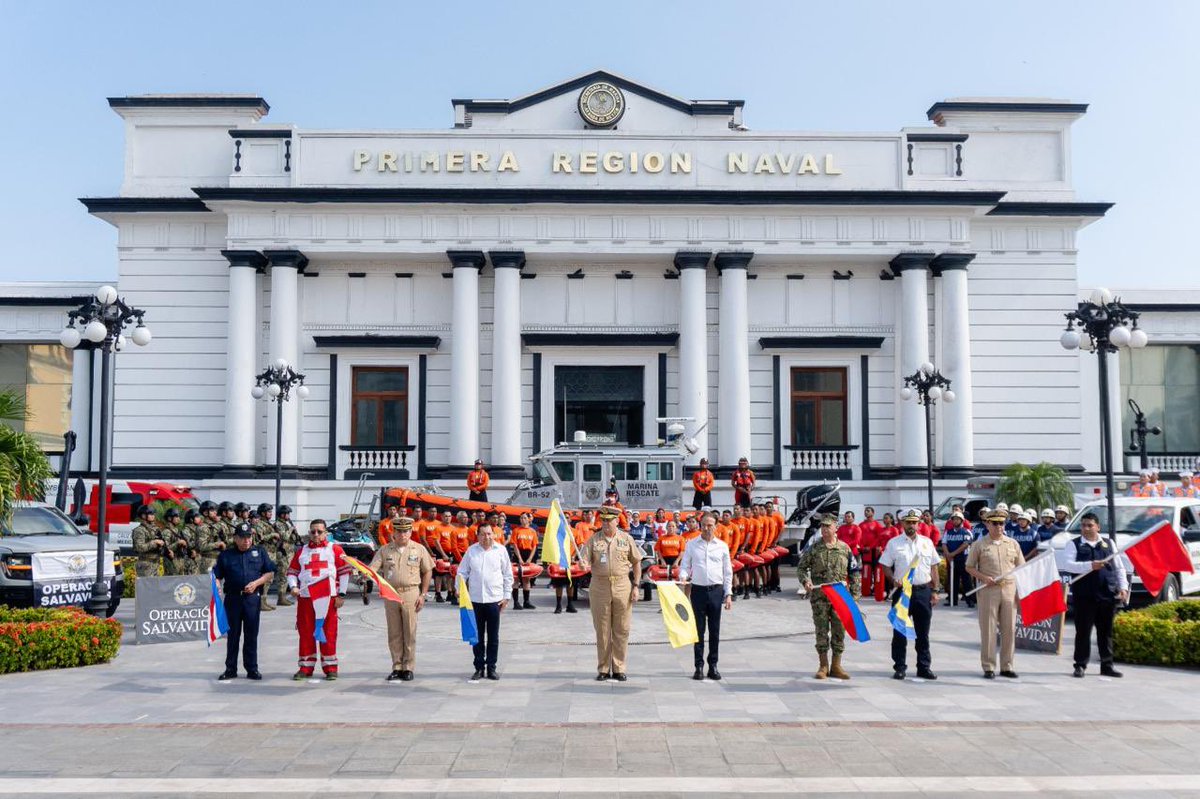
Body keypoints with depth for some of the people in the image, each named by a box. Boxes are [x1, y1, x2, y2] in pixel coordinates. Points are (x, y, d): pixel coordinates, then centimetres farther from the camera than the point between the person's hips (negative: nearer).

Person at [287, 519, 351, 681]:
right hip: (305, 598, 3)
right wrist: (293, 586, -2)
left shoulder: (335, 549, 7)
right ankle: (306, 667, 13)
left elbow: (345, 572, 4)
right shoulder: (301, 551, 17)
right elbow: (292, 572, 19)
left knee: (328, 633, -1)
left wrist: (341, 595, -2)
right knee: (306, 633, 4)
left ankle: (330, 668, 7)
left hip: (328, 598, -3)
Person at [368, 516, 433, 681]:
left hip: (410, 594, -2)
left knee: (409, 633, 2)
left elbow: (428, 572, 6)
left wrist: (423, 595, 1)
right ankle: (397, 667, 16)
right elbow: (372, 569, 2)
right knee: (394, 633, 7)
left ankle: (408, 668, 11)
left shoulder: (419, 549, 3)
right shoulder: (385, 550, 7)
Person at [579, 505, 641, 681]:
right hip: (600, 586, 0)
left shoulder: (626, 539, 5)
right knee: (602, 630, 5)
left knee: (621, 630, 4)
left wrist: (635, 586, 3)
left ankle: (619, 668, 13)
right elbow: (583, 560, -4)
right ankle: (603, 669, 15)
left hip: (622, 586, 0)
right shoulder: (593, 540, 3)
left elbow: (636, 562, 9)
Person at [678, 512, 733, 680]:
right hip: (698, 590, 0)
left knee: (714, 630, 6)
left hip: (716, 591, 1)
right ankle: (699, 666, 8)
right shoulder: (691, 544, 5)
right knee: (698, 629, 2)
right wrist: (683, 577, -15)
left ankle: (713, 666, 14)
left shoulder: (722, 546, 6)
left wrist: (728, 594, 3)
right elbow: (685, 565, 7)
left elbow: (728, 572, 8)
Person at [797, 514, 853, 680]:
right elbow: (802, 567, 7)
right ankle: (823, 666, 13)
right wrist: (805, 581, -12)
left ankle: (836, 666, 14)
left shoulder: (845, 548, 5)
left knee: (839, 630, 3)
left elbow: (853, 571, 8)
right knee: (821, 631, 3)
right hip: (819, 596, -1)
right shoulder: (814, 548, 2)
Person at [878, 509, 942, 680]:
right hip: (902, 591, -2)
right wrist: (894, 580, -16)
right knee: (900, 632, 2)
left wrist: (934, 591, 6)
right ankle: (900, 667, 10)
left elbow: (933, 568, 11)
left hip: (924, 591, 2)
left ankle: (924, 667, 17)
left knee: (923, 633, 8)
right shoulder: (894, 543, 1)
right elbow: (886, 566, 2)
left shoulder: (927, 542, 9)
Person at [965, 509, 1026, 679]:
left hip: (1010, 589, 3)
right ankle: (988, 667, 6)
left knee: (1009, 629, 5)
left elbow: (1021, 568, 15)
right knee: (988, 629, -1)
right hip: (988, 590, -3)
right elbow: (969, 567, 6)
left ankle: (1007, 666, 15)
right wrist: (983, 578, -11)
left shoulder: (1013, 544, 11)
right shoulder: (979, 545, 3)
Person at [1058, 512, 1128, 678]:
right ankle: (1080, 665, 8)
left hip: (1107, 595, 3)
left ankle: (1107, 665, 19)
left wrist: (1123, 587, 3)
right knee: (1083, 631, 0)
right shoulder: (1074, 544, 3)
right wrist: (1090, 566, -20)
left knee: (1106, 632, 10)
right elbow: (1066, 564, -11)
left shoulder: (1108, 544, 14)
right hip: (1084, 595, -3)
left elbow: (1119, 567, 15)